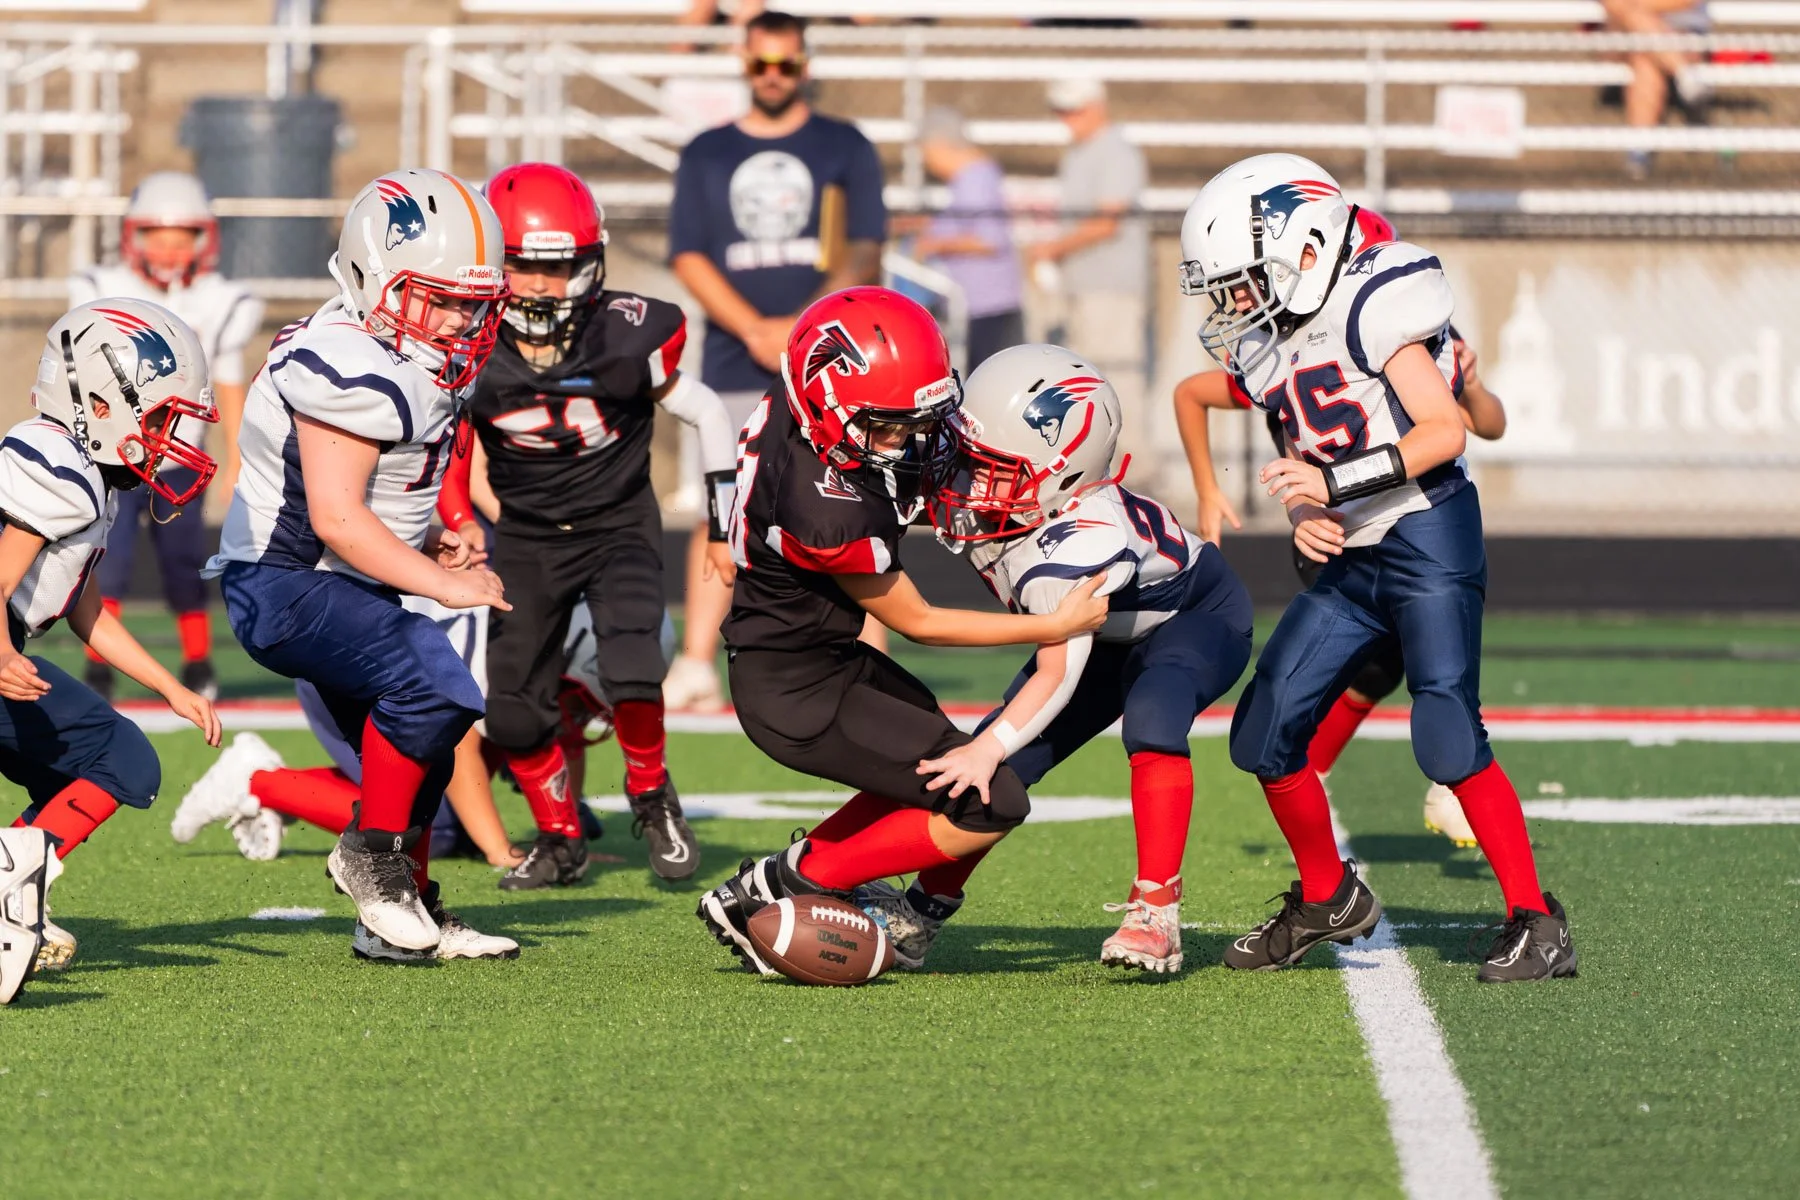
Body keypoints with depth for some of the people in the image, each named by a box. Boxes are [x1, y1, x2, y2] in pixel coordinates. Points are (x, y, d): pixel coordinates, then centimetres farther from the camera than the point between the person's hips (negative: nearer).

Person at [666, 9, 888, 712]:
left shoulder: (844, 149, 8)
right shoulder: (707, 155, 13)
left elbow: (864, 258, 1)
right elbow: (689, 259, 6)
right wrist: (755, 330, -8)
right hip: (734, 366, 1)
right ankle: (695, 667, -3)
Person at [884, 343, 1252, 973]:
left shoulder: (1079, 544, -42)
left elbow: (1058, 674, -41)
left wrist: (989, 749, -49)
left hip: (1196, 618, -8)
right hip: (1112, 636, 8)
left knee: (1151, 715, -37)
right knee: (999, 771, -2)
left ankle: (1156, 916, -36)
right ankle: (916, 919, 10)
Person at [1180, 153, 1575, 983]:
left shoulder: (1370, 306, -14)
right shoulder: (1264, 346, 12)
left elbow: (1444, 431, -17)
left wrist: (1338, 484, -23)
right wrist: (1302, 516, -2)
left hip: (1429, 540, -9)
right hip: (1350, 563, 9)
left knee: (1448, 741, -17)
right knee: (1264, 735, 6)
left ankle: (1536, 923, -7)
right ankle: (1327, 898, 24)